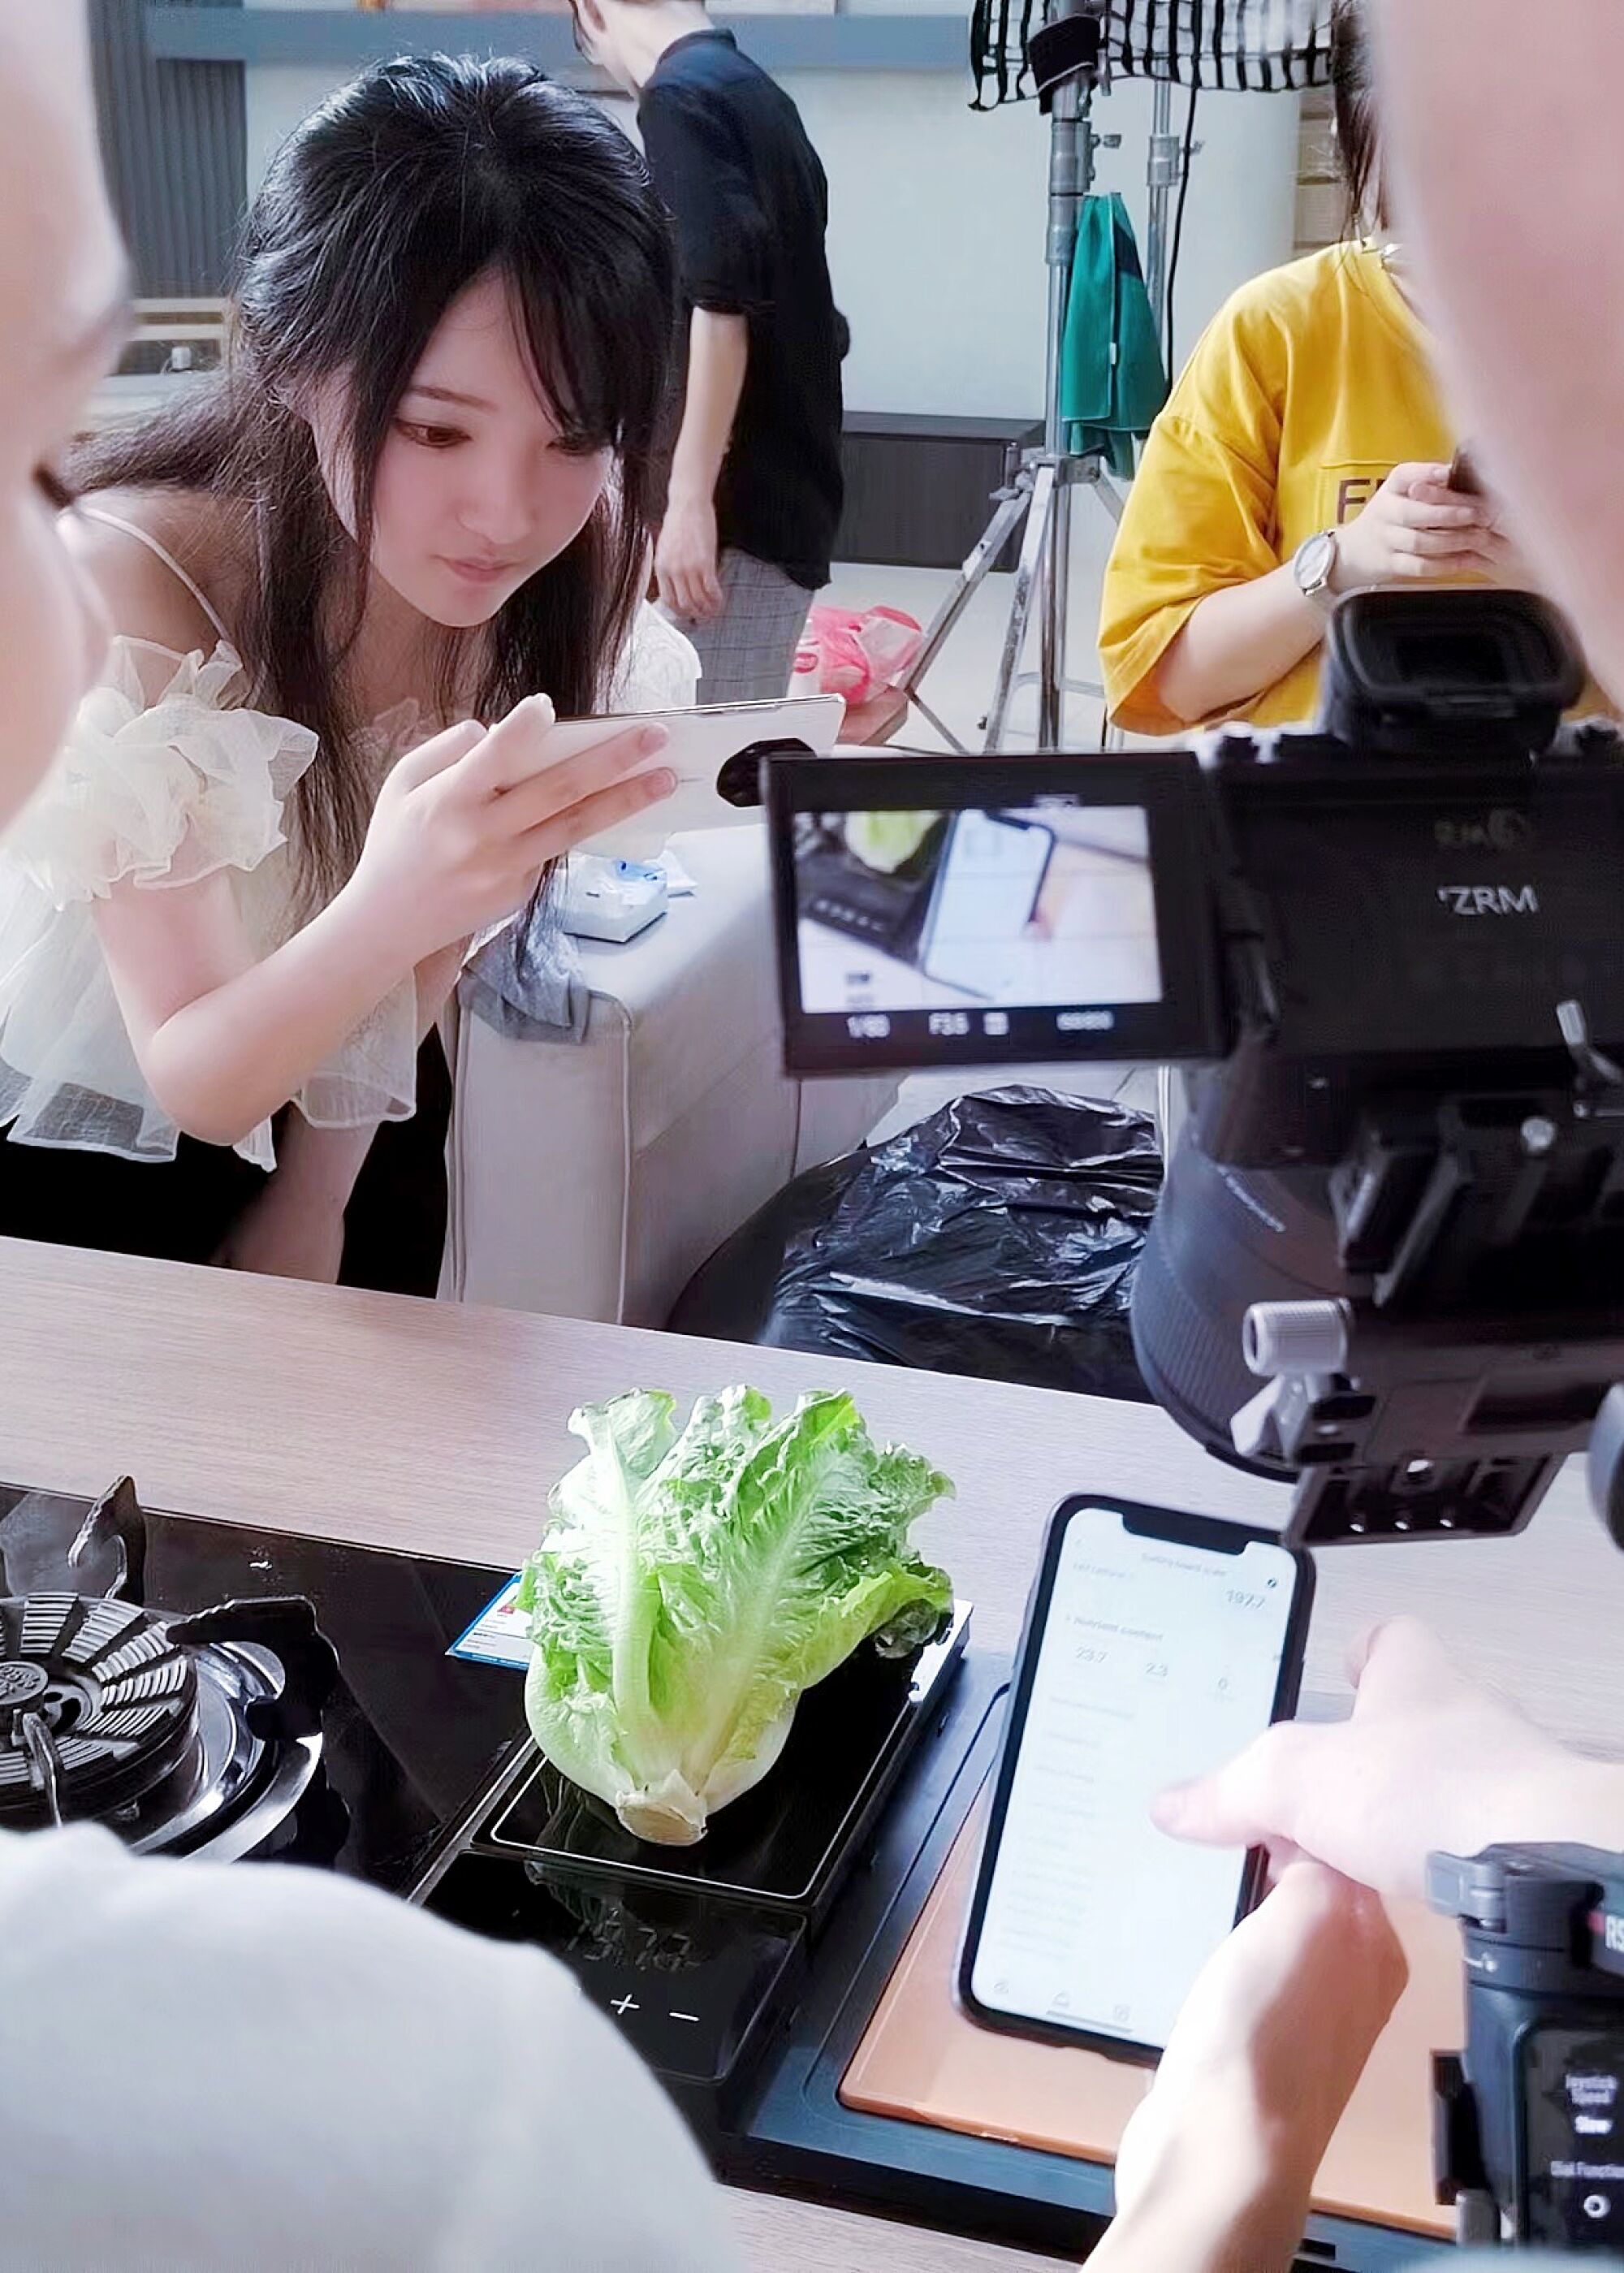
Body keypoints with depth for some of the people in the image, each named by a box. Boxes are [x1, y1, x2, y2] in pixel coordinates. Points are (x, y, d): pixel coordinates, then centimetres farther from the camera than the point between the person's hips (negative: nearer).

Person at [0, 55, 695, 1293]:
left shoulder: (577, 568, -19)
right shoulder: (119, 588, -31)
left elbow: (434, 942, -5)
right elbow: (199, 1079, -30)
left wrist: (311, 1202, 0)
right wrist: (389, 909, -48)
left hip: (346, 1134, 4)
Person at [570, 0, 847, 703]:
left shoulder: (680, 99, -10)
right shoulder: (763, 97, 18)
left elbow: (723, 305, -22)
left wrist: (690, 501, -22)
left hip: (736, 509, -9)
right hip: (787, 496, 9)